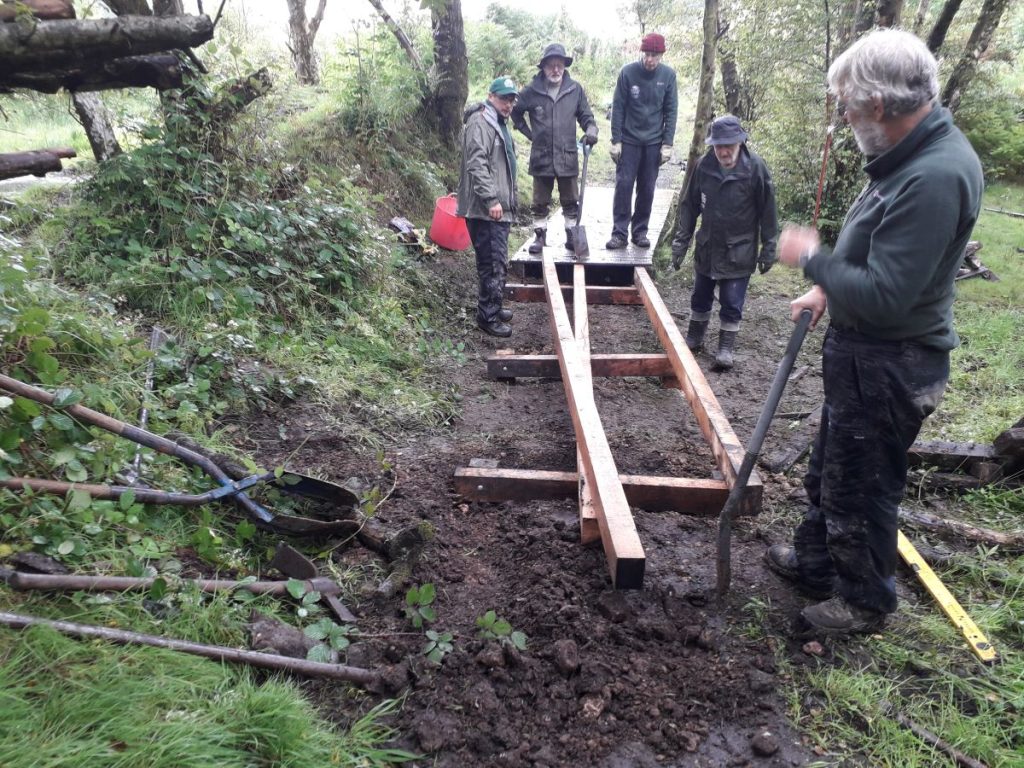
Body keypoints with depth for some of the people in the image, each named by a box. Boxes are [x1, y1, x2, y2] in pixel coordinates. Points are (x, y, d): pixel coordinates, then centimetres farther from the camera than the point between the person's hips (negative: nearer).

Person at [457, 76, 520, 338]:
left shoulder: (500, 123, 22)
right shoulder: (480, 122, -11)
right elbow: (476, 165, -21)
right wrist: (491, 200, -25)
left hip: (500, 208, 10)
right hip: (486, 209, -10)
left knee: (496, 262, 17)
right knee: (494, 264, -9)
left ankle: (492, 308, 28)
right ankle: (488, 317, -1)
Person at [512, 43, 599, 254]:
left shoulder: (575, 89, 1)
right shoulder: (532, 91, -2)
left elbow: (585, 115, 10)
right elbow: (515, 111, 13)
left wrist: (591, 130, -10)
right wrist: (529, 133, 6)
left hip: (568, 156, 1)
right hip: (541, 156, 0)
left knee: (571, 201, 9)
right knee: (540, 202, 10)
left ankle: (572, 235, 21)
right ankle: (540, 235, 22)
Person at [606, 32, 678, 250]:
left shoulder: (668, 75, -1)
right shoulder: (628, 72, -6)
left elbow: (671, 111, 2)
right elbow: (618, 108, -3)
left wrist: (667, 144, -3)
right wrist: (616, 140, -7)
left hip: (653, 142, 2)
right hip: (629, 141, -1)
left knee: (647, 189, 5)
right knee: (623, 185, -4)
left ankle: (640, 231, 16)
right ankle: (619, 232, 2)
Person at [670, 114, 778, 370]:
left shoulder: (755, 168, -14)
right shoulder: (704, 165, -7)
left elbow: (767, 212, -8)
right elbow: (690, 205, 3)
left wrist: (768, 248, -6)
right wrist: (681, 240, 2)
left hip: (739, 251, -3)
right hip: (707, 248, 4)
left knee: (732, 303, 2)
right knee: (700, 298, 16)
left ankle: (726, 347, 16)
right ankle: (694, 338, 35)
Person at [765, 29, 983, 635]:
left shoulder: (935, 177, -29)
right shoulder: (916, 154, 4)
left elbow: (882, 295, -30)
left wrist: (812, 258, -16)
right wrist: (828, 289, 9)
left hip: (888, 367, -10)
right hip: (865, 354, 10)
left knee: (861, 490, 9)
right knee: (830, 469, 25)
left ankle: (867, 601, 31)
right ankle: (816, 560, 46)